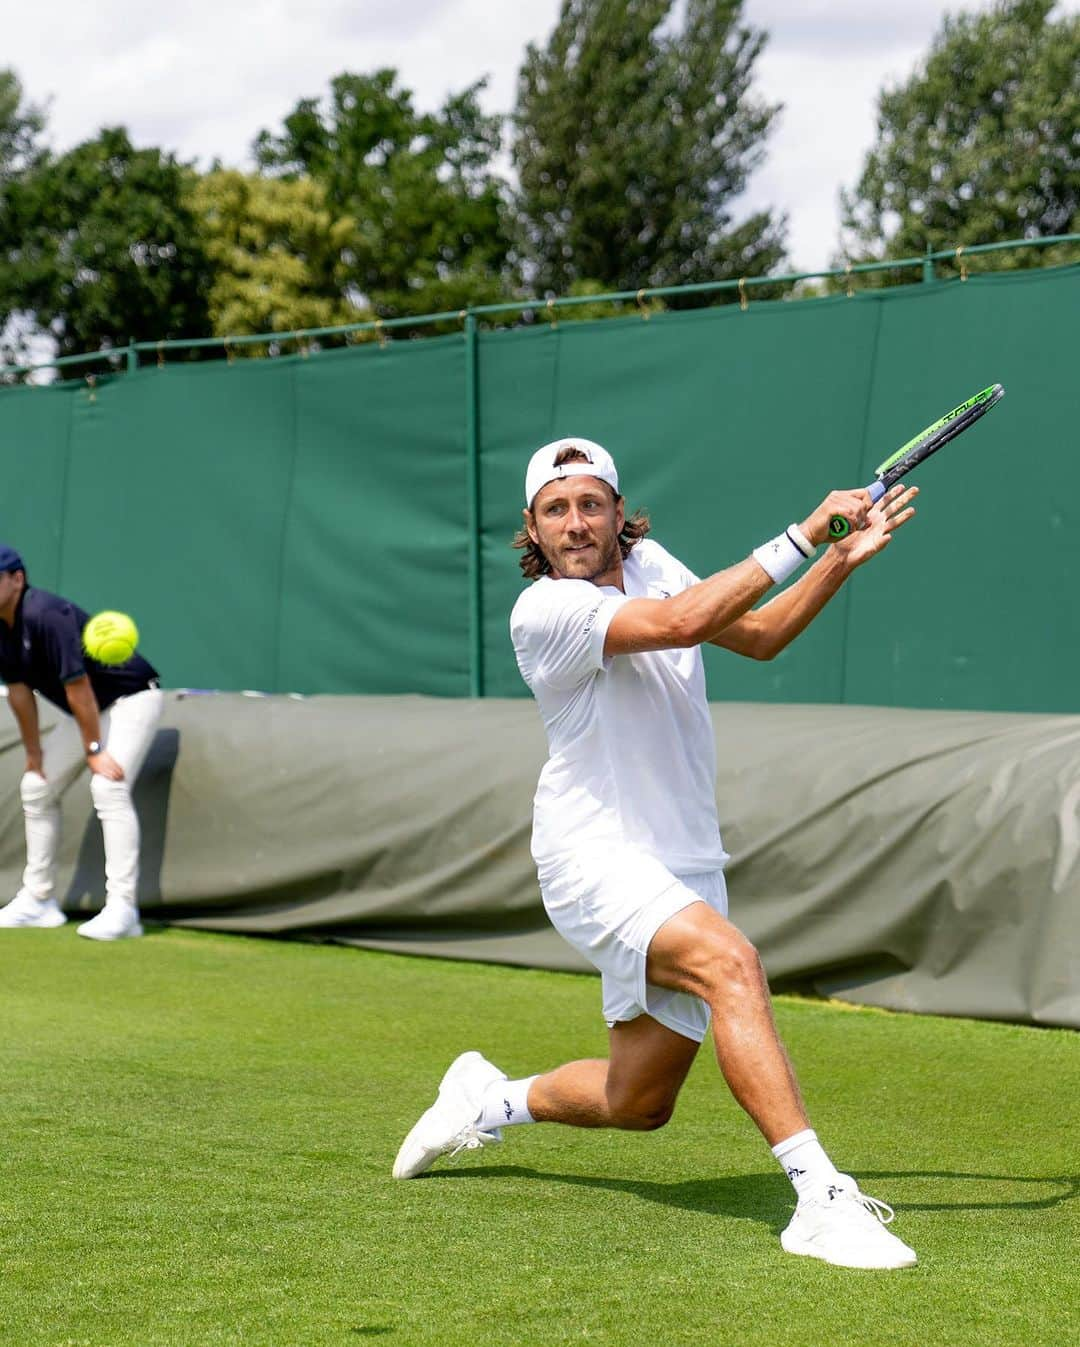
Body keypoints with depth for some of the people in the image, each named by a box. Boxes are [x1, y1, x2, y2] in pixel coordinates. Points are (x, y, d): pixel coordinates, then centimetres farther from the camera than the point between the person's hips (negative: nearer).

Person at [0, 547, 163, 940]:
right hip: (89, 711, 10)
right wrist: (34, 753, 9)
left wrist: (94, 750, -23)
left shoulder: (46, 615, -30)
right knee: (36, 787, 12)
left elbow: (77, 684, -28)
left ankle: (122, 908, -31)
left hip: (132, 698, -10)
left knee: (108, 786, -27)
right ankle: (39, 900, 21)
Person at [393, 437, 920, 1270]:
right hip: (597, 858, -8)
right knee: (731, 961, -35)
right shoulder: (544, 611, -16)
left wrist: (841, 560, 1)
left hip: (686, 868, 8)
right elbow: (684, 622, -28)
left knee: (638, 1103, 12)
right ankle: (821, 1197, -39)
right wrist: (803, 535, -25)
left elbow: (760, 634, 16)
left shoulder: (648, 563, 8)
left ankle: (493, 1101, 40)